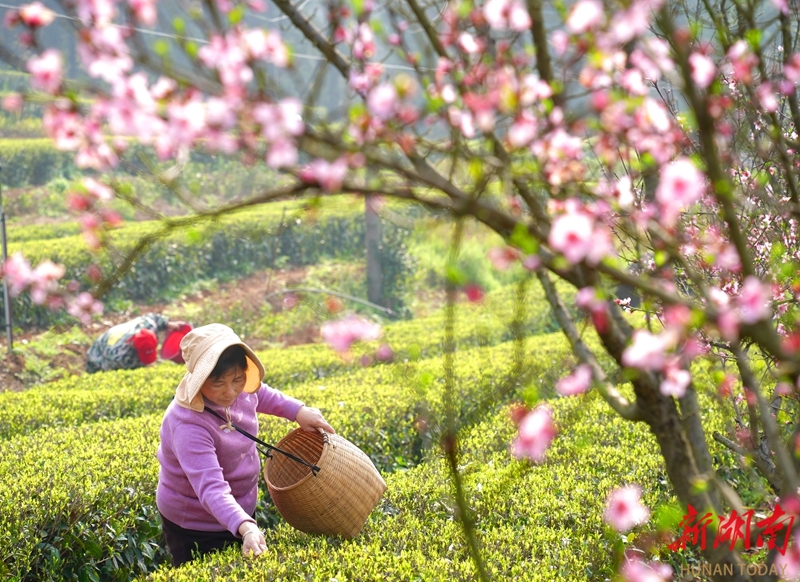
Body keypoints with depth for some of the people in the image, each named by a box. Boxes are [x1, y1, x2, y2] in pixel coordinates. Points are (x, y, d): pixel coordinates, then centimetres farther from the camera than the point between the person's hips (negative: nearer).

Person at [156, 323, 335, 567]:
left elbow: (259, 394, 11)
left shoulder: (239, 387, -15)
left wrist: (298, 411, 0)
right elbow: (211, 490, -46)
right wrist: (246, 528, -59)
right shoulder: (188, 426, -37)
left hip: (241, 510, 8)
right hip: (196, 528, -8)